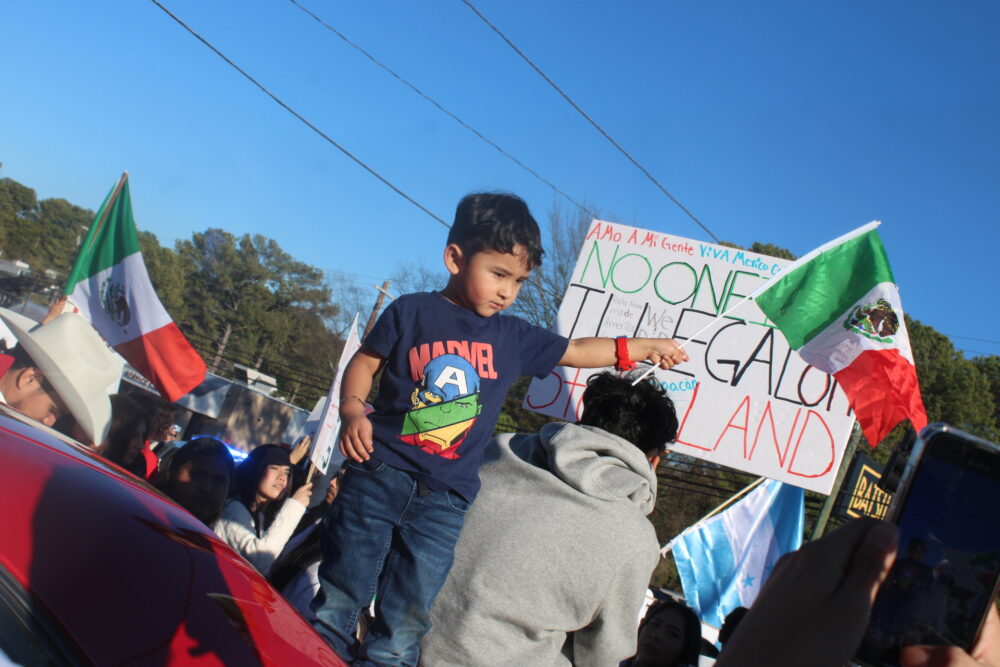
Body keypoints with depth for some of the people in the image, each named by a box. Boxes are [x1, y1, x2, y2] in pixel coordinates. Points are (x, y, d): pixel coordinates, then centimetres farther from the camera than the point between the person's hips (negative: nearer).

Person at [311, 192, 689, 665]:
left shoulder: (514, 338, 12)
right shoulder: (411, 312, 3)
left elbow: (574, 351, 23)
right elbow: (364, 363, 5)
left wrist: (642, 347, 22)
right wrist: (352, 412, -13)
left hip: (444, 499, 3)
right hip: (378, 474, -3)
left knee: (404, 627, 2)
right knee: (339, 604, 1)